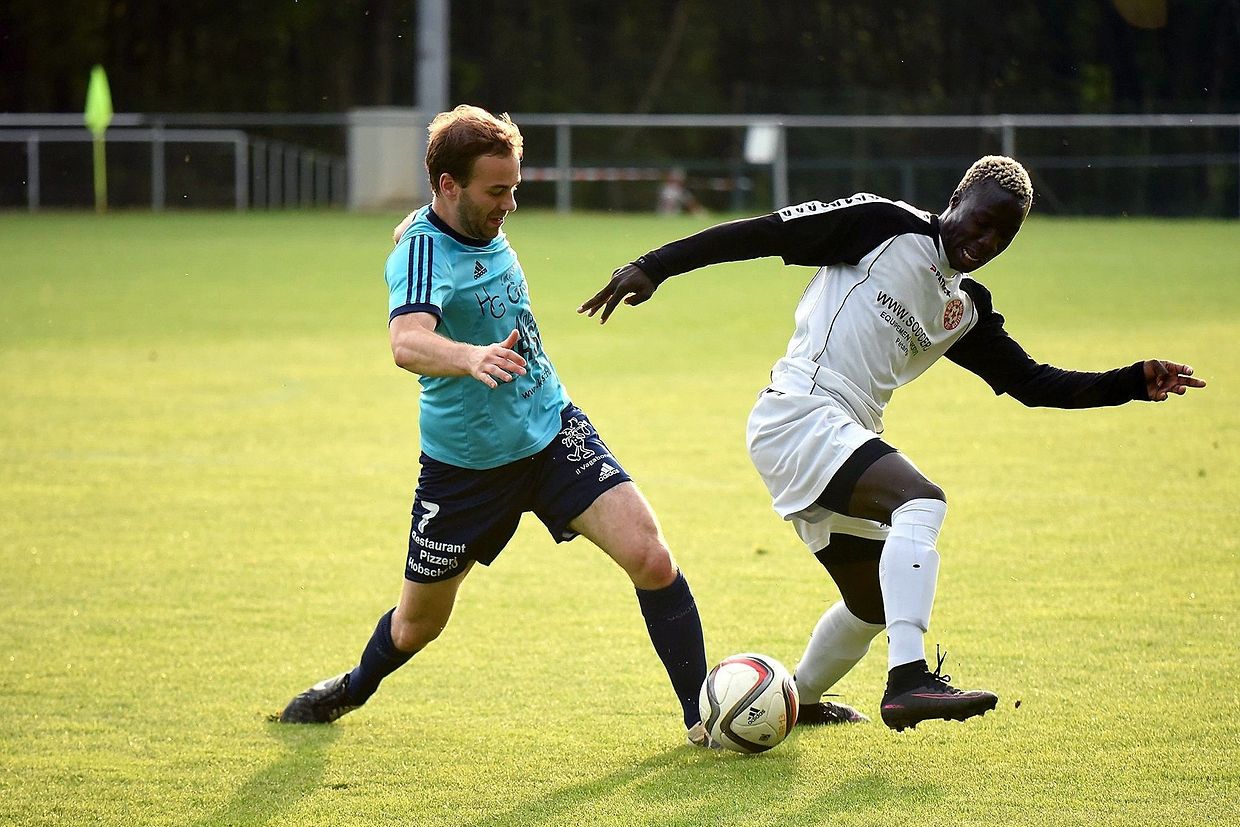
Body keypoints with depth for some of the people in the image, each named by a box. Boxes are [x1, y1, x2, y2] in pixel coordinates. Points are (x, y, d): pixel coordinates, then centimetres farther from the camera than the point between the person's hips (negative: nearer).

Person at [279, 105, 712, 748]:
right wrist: (471, 358, -65)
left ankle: (702, 715, -3)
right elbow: (407, 343, -47)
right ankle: (356, 688, 48)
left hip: (552, 431, 5)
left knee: (650, 559, -16)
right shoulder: (422, 253, -25)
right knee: (418, 625, 14)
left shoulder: (481, 227, -1)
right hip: (465, 463, -5)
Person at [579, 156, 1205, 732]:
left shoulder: (966, 312, 18)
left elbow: (1033, 382, 18)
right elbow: (766, 233, -6)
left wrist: (1135, 382, 7)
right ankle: (908, 680, -41)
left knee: (874, 605, 19)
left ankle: (798, 702, 46)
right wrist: (655, 267, -12)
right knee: (921, 501, -29)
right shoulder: (886, 226, -3)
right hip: (798, 415, -9)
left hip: (841, 441, 9)